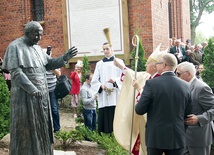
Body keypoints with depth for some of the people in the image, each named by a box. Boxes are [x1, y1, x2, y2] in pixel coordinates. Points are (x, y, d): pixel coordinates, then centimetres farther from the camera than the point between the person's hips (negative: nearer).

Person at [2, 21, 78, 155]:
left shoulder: (37, 47, 12)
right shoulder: (15, 47, -11)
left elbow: (49, 64, 11)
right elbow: (16, 72, -18)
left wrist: (65, 57, -6)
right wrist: (33, 90, -25)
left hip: (41, 94, 8)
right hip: (25, 95, -7)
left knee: (41, 126, 12)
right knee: (26, 128, 0)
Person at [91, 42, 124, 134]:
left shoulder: (119, 62, 11)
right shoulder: (99, 64, 16)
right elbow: (94, 81, 10)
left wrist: (115, 80, -19)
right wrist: (101, 85, -10)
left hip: (116, 98, -2)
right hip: (103, 99, 2)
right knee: (104, 121, -2)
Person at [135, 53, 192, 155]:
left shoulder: (151, 84, -14)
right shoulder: (186, 86, -3)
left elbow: (139, 110, -12)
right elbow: (187, 114, 4)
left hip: (155, 136, -2)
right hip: (178, 138, 3)